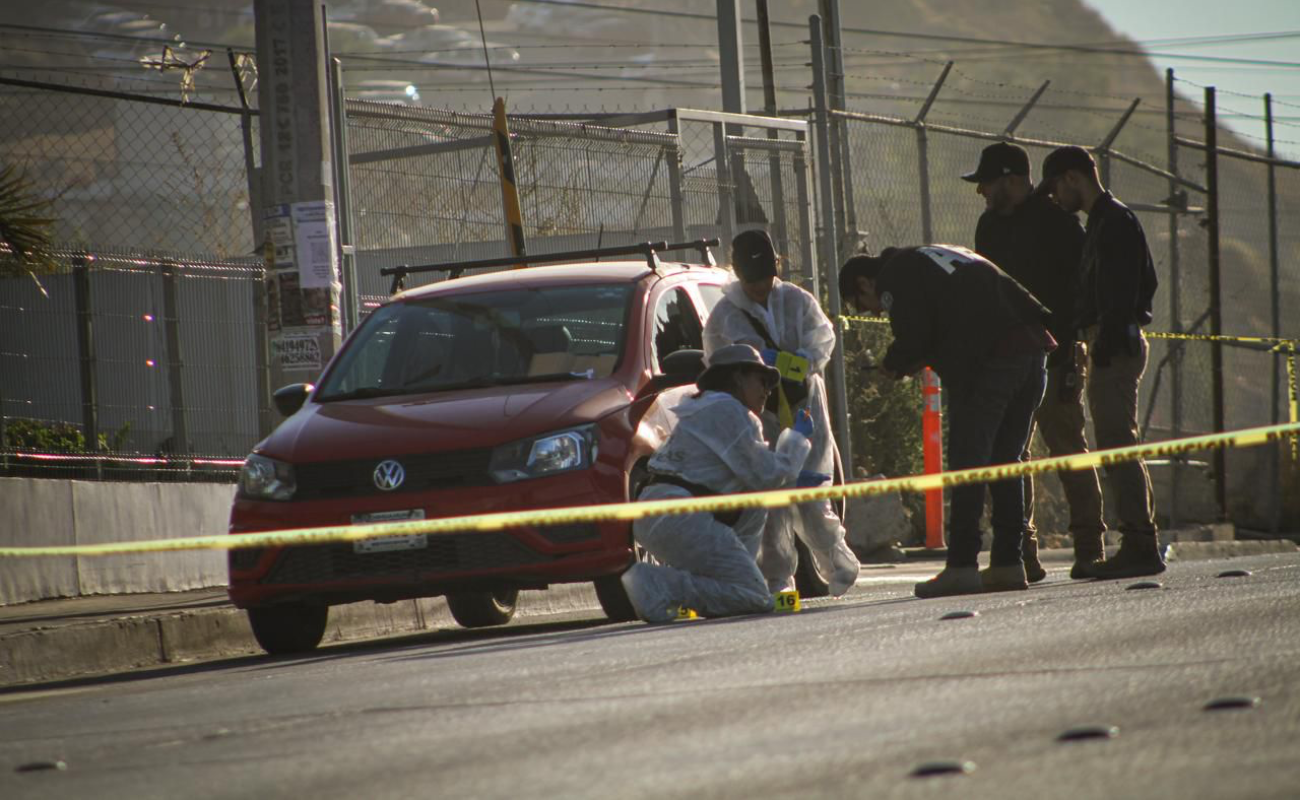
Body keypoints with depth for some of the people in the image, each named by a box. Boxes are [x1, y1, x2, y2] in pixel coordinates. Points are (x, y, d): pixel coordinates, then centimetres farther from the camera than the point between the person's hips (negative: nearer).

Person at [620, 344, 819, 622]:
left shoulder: (709, 409, 28)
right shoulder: (727, 410, -4)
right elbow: (765, 475, -5)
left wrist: (791, 482, 25)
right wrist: (797, 438, 10)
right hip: (679, 519, -10)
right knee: (755, 597, -10)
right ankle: (658, 585, -21)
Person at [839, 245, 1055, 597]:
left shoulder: (894, 277, 6)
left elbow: (913, 339, -4)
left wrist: (892, 365, 15)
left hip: (986, 364, -8)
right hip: (1031, 351, 8)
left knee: (966, 464, -4)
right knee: (1005, 463, 13)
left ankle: (962, 566, -7)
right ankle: (1008, 564, 12)